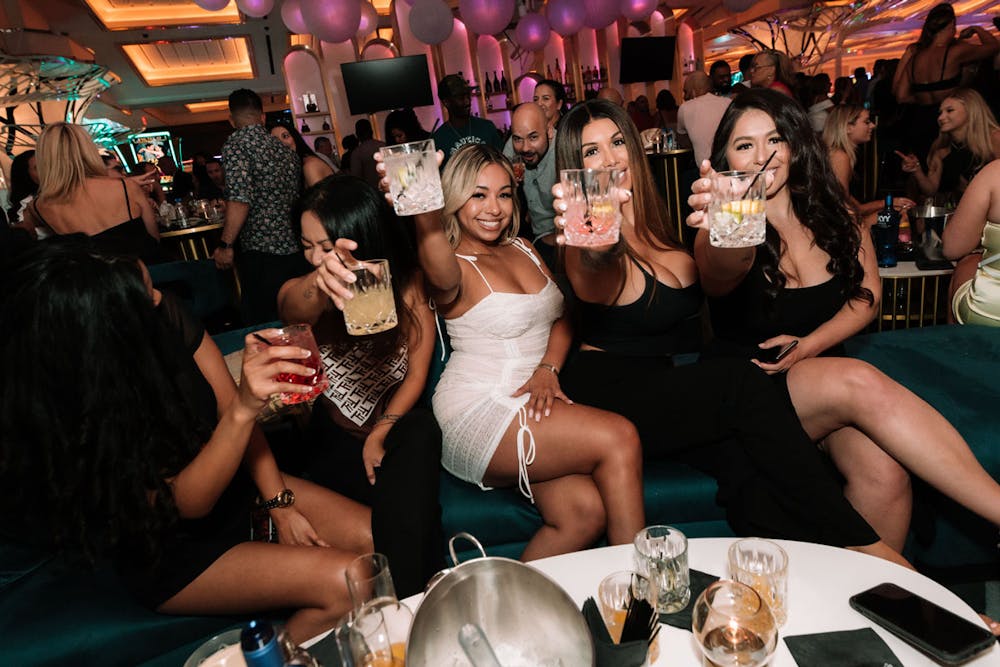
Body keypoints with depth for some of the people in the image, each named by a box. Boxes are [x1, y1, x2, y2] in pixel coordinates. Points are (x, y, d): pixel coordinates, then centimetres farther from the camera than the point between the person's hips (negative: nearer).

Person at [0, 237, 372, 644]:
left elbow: (234, 412, -5)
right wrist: (245, 406, -42)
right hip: (167, 555, -5)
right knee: (347, 583, -23)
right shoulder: (65, 416, -26)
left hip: (239, 488, 5)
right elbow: (185, 503, -27)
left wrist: (280, 503, -16)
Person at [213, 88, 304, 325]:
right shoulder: (285, 148, 14)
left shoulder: (236, 144, -7)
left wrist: (225, 245, -12)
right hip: (295, 249, 7)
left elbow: (240, 200, -19)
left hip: (262, 253, -7)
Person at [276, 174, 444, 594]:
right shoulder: (301, 291, -10)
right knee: (411, 508, -31)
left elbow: (417, 374, -5)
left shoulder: (407, 284, -5)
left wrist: (381, 433, -19)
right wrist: (319, 283, -63)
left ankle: (408, 604, -30)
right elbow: (295, 309, -38)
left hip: (395, 424, 1)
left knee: (421, 431, -35)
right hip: (334, 438, -1)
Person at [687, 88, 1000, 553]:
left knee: (884, 470, -25)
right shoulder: (720, 232, -7)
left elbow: (867, 295, 7)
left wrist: (811, 345, -11)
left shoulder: (835, 219, 9)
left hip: (823, 376, 4)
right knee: (862, 382, -31)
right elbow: (721, 275, -31)